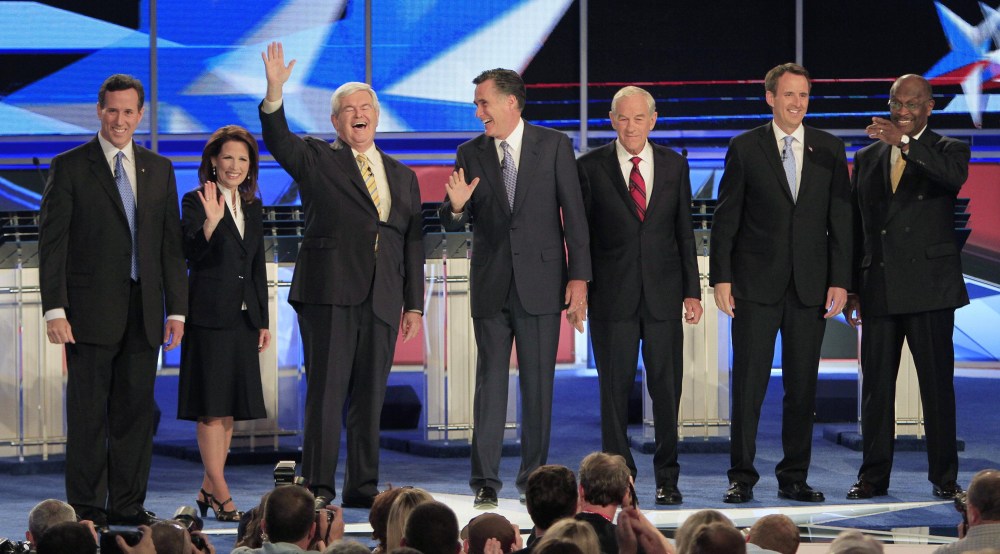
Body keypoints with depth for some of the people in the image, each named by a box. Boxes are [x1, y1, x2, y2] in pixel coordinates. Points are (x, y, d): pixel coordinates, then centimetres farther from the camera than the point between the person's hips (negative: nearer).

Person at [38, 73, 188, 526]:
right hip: (92, 310, -4)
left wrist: (177, 309, 5)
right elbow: (51, 244, -4)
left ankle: (128, 504, 12)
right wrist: (54, 309, -12)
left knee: (136, 411, 5)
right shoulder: (70, 167, 0)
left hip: (144, 311, 4)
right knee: (88, 412, -1)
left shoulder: (159, 170, 13)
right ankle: (86, 508, 3)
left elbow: (171, 245, 12)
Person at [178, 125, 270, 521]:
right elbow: (193, 254, -16)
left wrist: (263, 320, 16)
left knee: (230, 406, 9)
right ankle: (221, 495, -7)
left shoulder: (253, 208, 14)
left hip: (242, 317, 7)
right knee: (211, 406, -7)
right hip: (209, 315, -7)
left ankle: (209, 489, 16)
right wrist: (210, 222, -32)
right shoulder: (195, 202, -5)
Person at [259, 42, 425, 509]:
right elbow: (278, 140, -11)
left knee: (370, 396, 5)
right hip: (330, 294, -4)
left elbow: (413, 243, 17)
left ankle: (362, 487, 10)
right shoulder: (317, 161, 9)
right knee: (326, 391, -7)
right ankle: (318, 487, -6)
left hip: (381, 299, 4)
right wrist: (274, 92, -26)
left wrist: (414, 304, 11)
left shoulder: (402, 176, 19)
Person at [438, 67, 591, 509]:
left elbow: (573, 212, 0)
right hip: (491, 285, 1)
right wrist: (456, 207, -17)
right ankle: (485, 480, -1)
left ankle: (534, 476, 11)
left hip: (540, 281, -1)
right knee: (490, 381, -1)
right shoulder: (470, 154, 7)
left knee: (538, 382, 3)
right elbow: (454, 224, 7)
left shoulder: (553, 146, 1)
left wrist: (579, 275, -5)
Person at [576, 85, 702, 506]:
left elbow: (684, 231, 11)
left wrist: (692, 290, 6)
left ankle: (667, 478, 11)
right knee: (614, 388, 1)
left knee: (667, 388, 2)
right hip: (613, 295, -2)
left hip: (663, 294, 2)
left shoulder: (674, 166, 9)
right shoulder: (591, 167, 2)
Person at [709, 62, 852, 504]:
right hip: (756, 283, -2)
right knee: (748, 383, -3)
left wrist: (840, 281, 0)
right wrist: (721, 277, -5)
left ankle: (794, 478, 11)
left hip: (810, 285, 2)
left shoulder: (829, 149, 8)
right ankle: (742, 478, 3)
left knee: (803, 385, 4)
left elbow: (840, 218, 7)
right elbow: (726, 217, 3)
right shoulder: (745, 148, 3)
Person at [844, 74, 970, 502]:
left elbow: (955, 176, -22)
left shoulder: (946, 151, 4)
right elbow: (857, 227, 15)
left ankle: (944, 477, 4)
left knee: (937, 384, -2)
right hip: (879, 289, 4)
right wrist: (851, 288, 9)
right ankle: (874, 477, 9)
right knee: (876, 385, 4)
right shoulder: (868, 158, 15)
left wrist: (905, 142, -29)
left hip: (929, 286, -3)